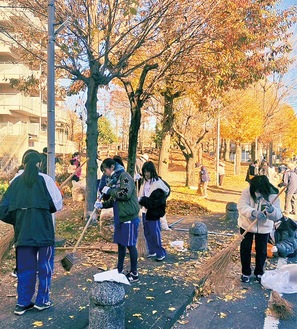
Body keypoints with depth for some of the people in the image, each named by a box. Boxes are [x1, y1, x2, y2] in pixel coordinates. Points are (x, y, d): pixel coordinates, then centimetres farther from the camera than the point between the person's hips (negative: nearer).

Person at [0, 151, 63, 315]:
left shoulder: (17, 181, 4)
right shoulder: (44, 179, -6)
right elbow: (57, 205, -6)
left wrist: (16, 220, 16)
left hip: (23, 230, 4)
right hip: (43, 229, -3)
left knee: (24, 267, 14)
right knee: (44, 265, 10)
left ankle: (23, 303, 20)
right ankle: (42, 300, 17)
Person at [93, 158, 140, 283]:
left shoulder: (124, 176, -12)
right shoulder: (114, 179, 14)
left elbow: (126, 194, -26)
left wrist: (110, 190, -16)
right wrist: (102, 204, 4)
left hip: (129, 218, -8)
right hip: (119, 217, 8)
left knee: (130, 245, 0)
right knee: (120, 244, 15)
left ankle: (134, 273, 13)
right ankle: (119, 270, 28)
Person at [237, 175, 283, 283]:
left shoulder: (273, 195, -20)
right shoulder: (247, 192, -20)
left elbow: (278, 216, -24)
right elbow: (242, 207, -29)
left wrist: (271, 210, -47)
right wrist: (253, 212, -48)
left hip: (264, 227, 0)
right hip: (246, 225, 0)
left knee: (262, 251, 10)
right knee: (245, 249, 7)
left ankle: (259, 273, 32)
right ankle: (245, 272, 26)